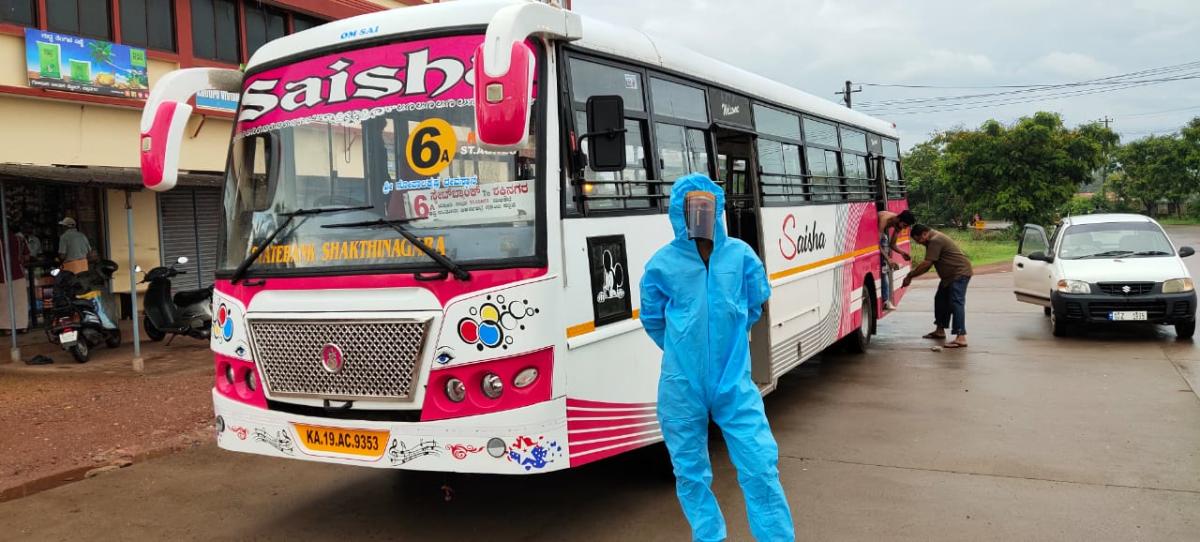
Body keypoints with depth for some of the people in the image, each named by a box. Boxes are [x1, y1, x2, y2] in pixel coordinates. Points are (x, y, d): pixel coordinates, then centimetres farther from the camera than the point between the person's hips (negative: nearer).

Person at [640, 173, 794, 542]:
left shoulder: (741, 255, -5)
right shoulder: (662, 263, -8)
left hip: (734, 384, 0)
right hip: (682, 388, 0)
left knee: (761, 468, -2)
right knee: (691, 474, 12)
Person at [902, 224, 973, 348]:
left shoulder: (935, 241, -19)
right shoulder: (933, 240, 14)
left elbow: (926, 264, -23)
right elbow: (928, 265, 14)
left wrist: (909, 276, -14)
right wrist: (911, 276, 4)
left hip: (959, 273, -11)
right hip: (950, 275, 11)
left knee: (956, 303, -18)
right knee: (940, 300, 17)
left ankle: (961, 338, -25)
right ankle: (940, 330, 29)